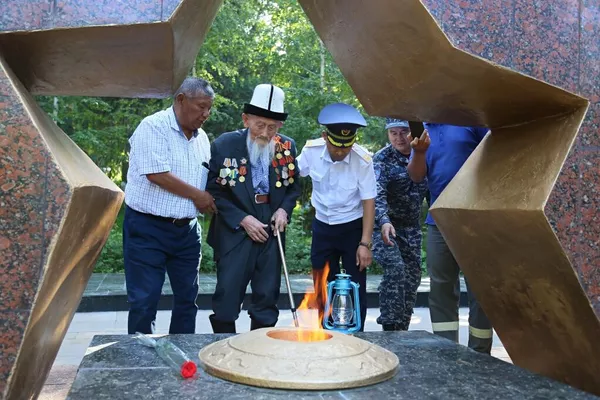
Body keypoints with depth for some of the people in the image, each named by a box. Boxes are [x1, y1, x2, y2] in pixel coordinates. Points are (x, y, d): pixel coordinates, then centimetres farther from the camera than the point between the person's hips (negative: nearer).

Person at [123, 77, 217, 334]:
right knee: (144, 301, -1)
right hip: (147, 228, -7)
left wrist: (211, 201, -3)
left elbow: (207, 178, 18)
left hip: (187, 229, 7)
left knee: (187, 298, 12)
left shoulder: (201, 137, 11)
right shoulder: (153, 127, -11)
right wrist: (197, 195, -12)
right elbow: (157, 174, -21)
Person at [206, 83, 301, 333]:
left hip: (271, 231, 3)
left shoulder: (287, 147, 2)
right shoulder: (224, 145, -7)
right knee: (226, 298, 0)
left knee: (267, 299, 10)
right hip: (235, 233, -3)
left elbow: (294, 186, 13)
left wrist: (284, 209, -7)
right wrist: (242, 219, -13)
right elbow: (214, 191, -5)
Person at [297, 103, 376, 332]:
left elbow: (368, 201, -14)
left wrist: (365, 243, -16)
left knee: (356, 288, 2)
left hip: (353, 228, -2)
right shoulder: (311, 151, -15)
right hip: (322, 227, 2)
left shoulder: (363, 159, -20)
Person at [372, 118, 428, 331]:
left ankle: (402, 327, 21)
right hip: (386, 224, -5)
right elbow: (377, 193, -26)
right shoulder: (382, 159, -13)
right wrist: (384, 221, -40)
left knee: (412, 275, 6)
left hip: (411, 225, 5)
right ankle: (390, 326, -11)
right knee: (395, 268, -21)